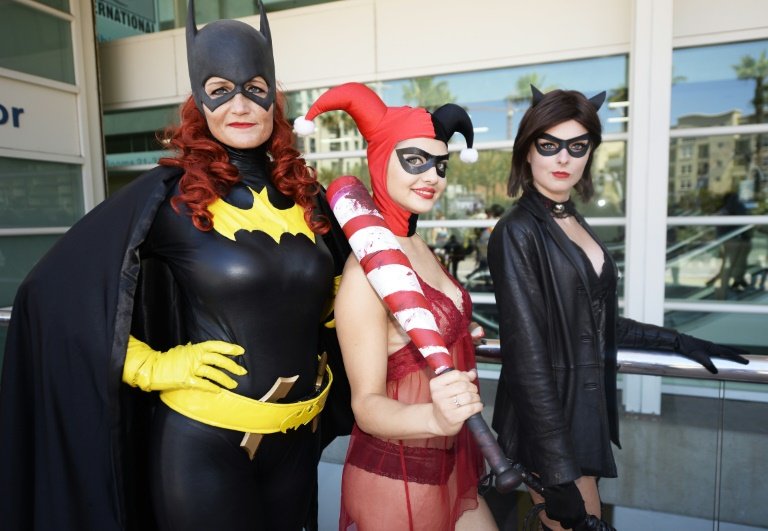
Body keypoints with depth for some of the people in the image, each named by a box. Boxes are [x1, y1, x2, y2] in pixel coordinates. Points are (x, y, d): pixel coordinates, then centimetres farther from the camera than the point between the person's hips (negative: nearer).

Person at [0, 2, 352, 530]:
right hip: (203, 443, -4)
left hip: (296, 439, 5)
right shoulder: (170, 194, -12)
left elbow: (333, 292, 18)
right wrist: (155, 368, -14)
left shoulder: (305, 195, 1)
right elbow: (55, 291, -10)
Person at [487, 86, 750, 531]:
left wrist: (680, 343, 20)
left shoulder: (574, 223, 8)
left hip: (586, 411, 7)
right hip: (549, 419, -7)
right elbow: (527, 357, -20)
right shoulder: (518, 233, -16)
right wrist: (559, 474, -19)